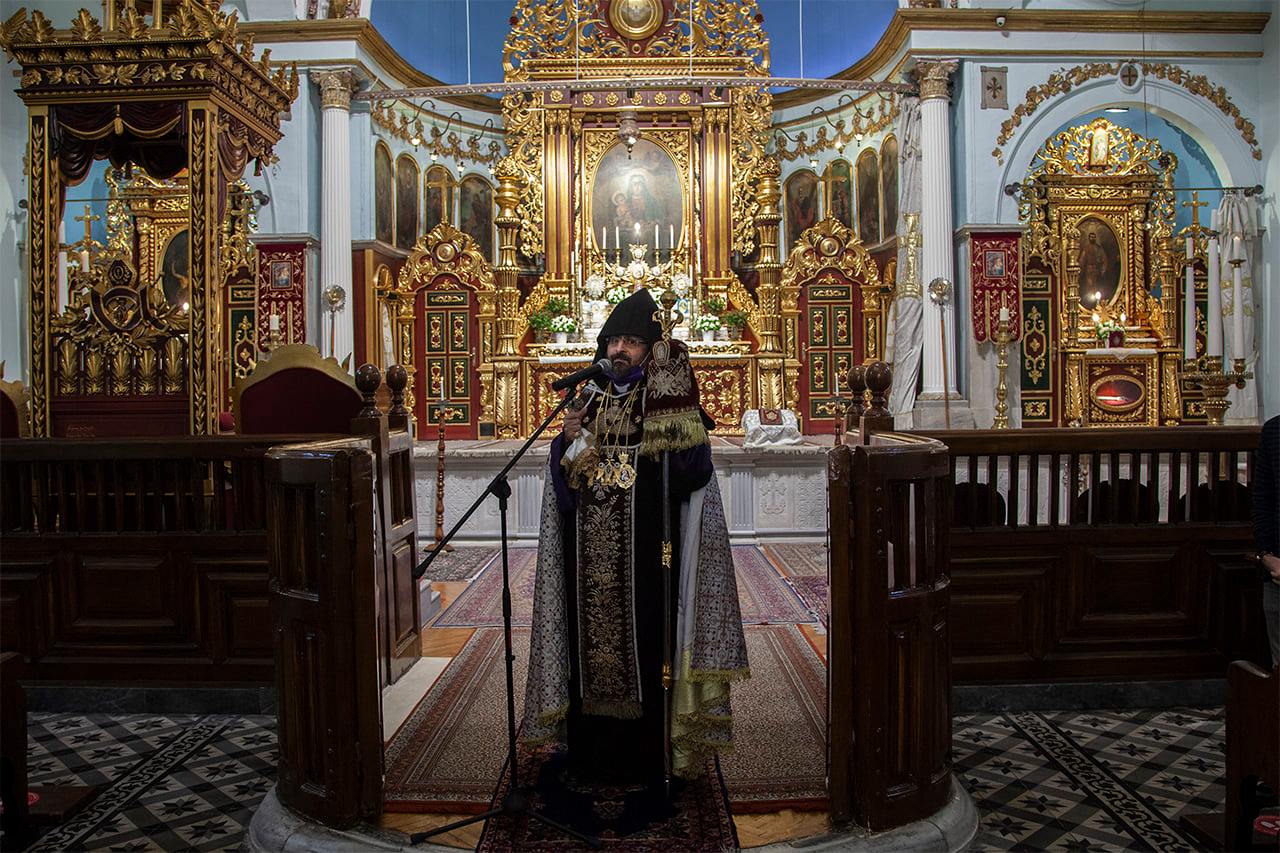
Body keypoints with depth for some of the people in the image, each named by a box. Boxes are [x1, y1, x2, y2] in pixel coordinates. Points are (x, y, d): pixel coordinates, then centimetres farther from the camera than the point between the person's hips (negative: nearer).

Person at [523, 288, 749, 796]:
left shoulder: (664, 398, -1)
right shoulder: (589, 399, 12)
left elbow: (695, 468, -15)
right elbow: (564, 483, 13)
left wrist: (668, 407, -21)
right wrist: (570, 443, -7)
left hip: (644, 560, -4)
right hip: (590, 560, 4)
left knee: (644, 643, 0)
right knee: (592, 641, 9)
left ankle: (648, 756, 15)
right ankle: (592, 750, 24)